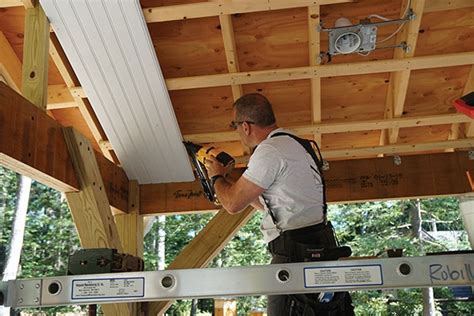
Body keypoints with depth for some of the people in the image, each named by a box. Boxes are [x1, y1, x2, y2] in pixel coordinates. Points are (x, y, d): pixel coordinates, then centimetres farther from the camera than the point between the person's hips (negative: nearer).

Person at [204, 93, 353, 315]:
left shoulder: (269, 150, -13)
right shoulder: (291, 144, 19)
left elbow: (233, 204, -10)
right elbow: (265, 204, 26)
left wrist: (217, 177, 10)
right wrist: (228, 179, 28)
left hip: (296, 250, -10)